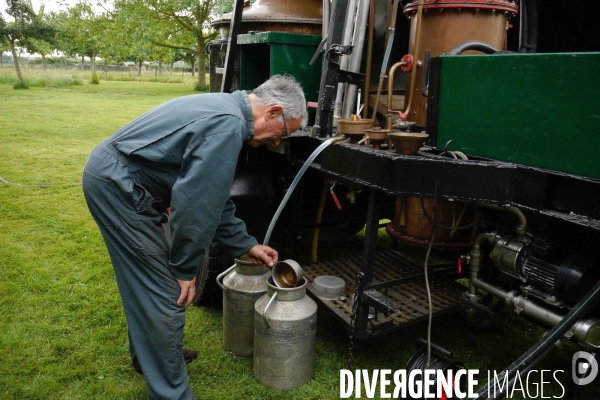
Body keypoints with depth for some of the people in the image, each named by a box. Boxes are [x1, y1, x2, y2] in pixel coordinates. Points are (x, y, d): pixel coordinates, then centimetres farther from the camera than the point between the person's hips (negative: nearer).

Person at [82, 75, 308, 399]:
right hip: (116, 185, -11)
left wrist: (246, 244, 20)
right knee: (166, 296, -3)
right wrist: (186, 268, -10)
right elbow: (195, 202, -23)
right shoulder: (228, 125, -22)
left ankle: (149, 355, 43)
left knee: (147, 282, 23)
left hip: (112, 174, 11)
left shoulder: (225, 111, 11)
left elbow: (212, 196, 17)